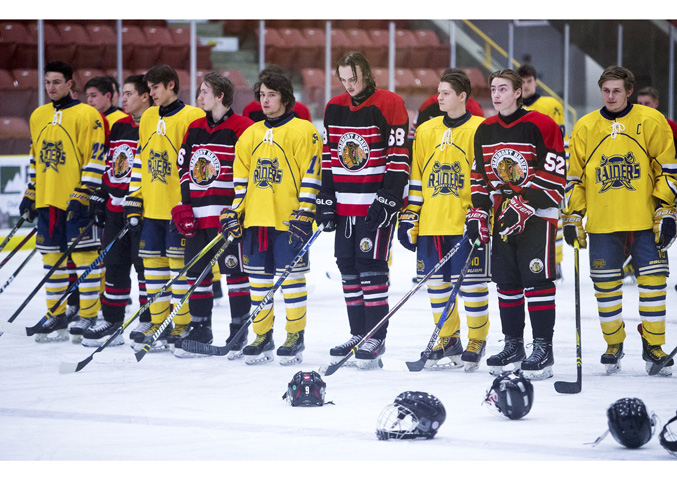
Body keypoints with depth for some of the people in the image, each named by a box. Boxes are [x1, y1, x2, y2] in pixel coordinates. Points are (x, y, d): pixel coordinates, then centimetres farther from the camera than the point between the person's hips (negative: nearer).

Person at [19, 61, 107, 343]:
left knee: (84, 255, -6)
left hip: (78, 201, -7)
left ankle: (88, 317, -2)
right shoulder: (38, 116, 15)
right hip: (46, 200, 7)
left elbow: (96, 158, -11)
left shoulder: (87, 115, -6)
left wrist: (83, 195, -16)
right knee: (52, 256, 9)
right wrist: (30, 194, 19)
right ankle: (57, 317, 16)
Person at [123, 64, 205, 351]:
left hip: (178, 208, -7)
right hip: (151, 207, 7)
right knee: (153, 262, 9)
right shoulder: (148, 118, 14)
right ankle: (158, 322, 17)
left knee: (178, 262, -4)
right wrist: (134, 201, 14)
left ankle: (181, 326, 1)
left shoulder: (191, 118, -9)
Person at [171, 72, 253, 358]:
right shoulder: (195, 129, 14)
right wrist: (184, 206, 9)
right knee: (197, 272, 8)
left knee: (234, 269, -4)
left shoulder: (241, 128, -7)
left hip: (227, 214, -7)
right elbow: (185, 169, 18)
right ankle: (200, 330, 16)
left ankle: (239, 331, 1)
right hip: (197, 215, 7)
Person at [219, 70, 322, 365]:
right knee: (259, 278, 7)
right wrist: (234, 212, 9)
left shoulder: (302, 131, -1)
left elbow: (310, 176, -6)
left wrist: (304, 214, -13)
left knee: (291, 276, -3)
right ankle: (262, 336, 14)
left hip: (289, 220, -6)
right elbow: (241, 179, 19)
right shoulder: (250, 135, 17)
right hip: (255, 219, 6)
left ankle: (295, 336, 3)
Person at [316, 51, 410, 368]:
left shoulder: (389, 105, -9)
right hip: (344, 203, 7)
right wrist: (326, 199, 10)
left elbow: (399, 156, -11)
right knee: (348, 266, 9)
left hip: (378, 202, -7)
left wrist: (387, 200, -16)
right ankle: (358, 333, 18)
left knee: (371, 265, -9)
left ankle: (376, 338, -3)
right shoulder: (335, 108, 10)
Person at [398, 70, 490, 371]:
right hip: (431, 224, 5)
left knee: (472, 283, -4)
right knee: (437, 282, 8)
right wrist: (409, 217, 10)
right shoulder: (426, 132, 12)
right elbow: (415, 179, 14)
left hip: (467, 223, -5)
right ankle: (448, 341, 19)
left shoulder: (480, 131, -2)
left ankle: (476, 341, 8)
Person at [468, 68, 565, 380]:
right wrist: (478, 214, 7)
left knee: (537, 281, -8)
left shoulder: (539, 126, -9)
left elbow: (553, 174, -13)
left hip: (537, 216, -6)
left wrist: (524, 207, -18)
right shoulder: (485, 131, 10)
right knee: (506, 282, 8)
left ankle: (543, 349, -5)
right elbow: (480, 176, 17)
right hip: (502, 218, 6)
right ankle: (513, 345, 16)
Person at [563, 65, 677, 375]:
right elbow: (574, 175, 12)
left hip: (645, 221, -2)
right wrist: (572, 216, 6)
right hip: (602, 223, 2)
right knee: (606, 285, 2)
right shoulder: (585, 127, 7)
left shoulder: (651, 122, 0)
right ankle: (613, 345, 17)